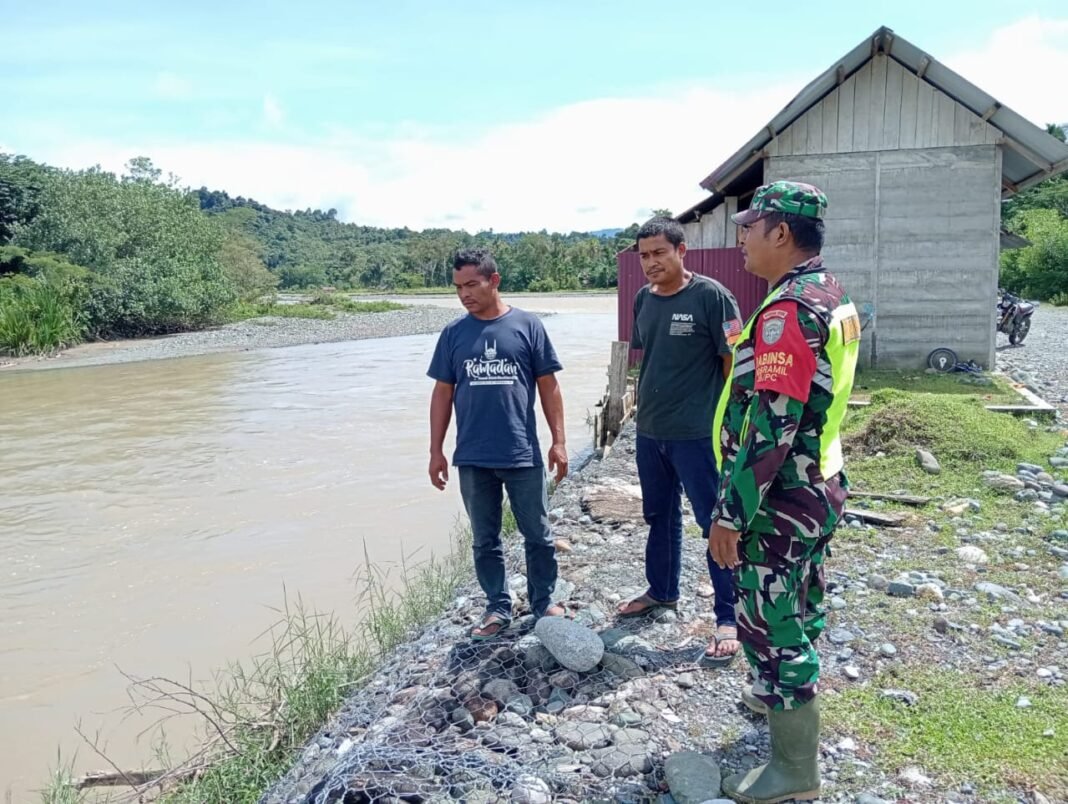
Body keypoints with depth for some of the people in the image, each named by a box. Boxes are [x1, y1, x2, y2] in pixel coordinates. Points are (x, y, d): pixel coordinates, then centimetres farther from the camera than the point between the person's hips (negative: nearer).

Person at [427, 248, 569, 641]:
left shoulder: (526, 325, -2)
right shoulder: (453, 334, 3)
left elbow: (548, 386, 1)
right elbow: (442, 393, 8)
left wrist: (558, 441, -2)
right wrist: (436, 450, 5)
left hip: (523, 455, -2)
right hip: (473, 459, 2)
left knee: (538, 535, 9)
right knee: (485, 540, 12)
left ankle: (544, 602, 28)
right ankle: (498, 609, 26)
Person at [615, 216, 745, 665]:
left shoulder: (711, 296, -12)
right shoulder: (643, 300, 7)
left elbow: (734, 362, -11)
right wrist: (643, 402, 15)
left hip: (698, 434, -7)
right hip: (649, 431, 7)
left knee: (716, 523, 1)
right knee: (659, 515, 20)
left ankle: (729, 618, 10)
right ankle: (662, 591, 38)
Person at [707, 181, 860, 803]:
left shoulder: (788, 310, -23)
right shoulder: (833, 296, 8)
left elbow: (771, 428, -28)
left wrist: (730, 513, -22)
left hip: (781, 499, -10)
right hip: (820, 485, 10)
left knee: (770, 622, 2)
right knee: (799, 606, 25)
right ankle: (790, 694, 47)